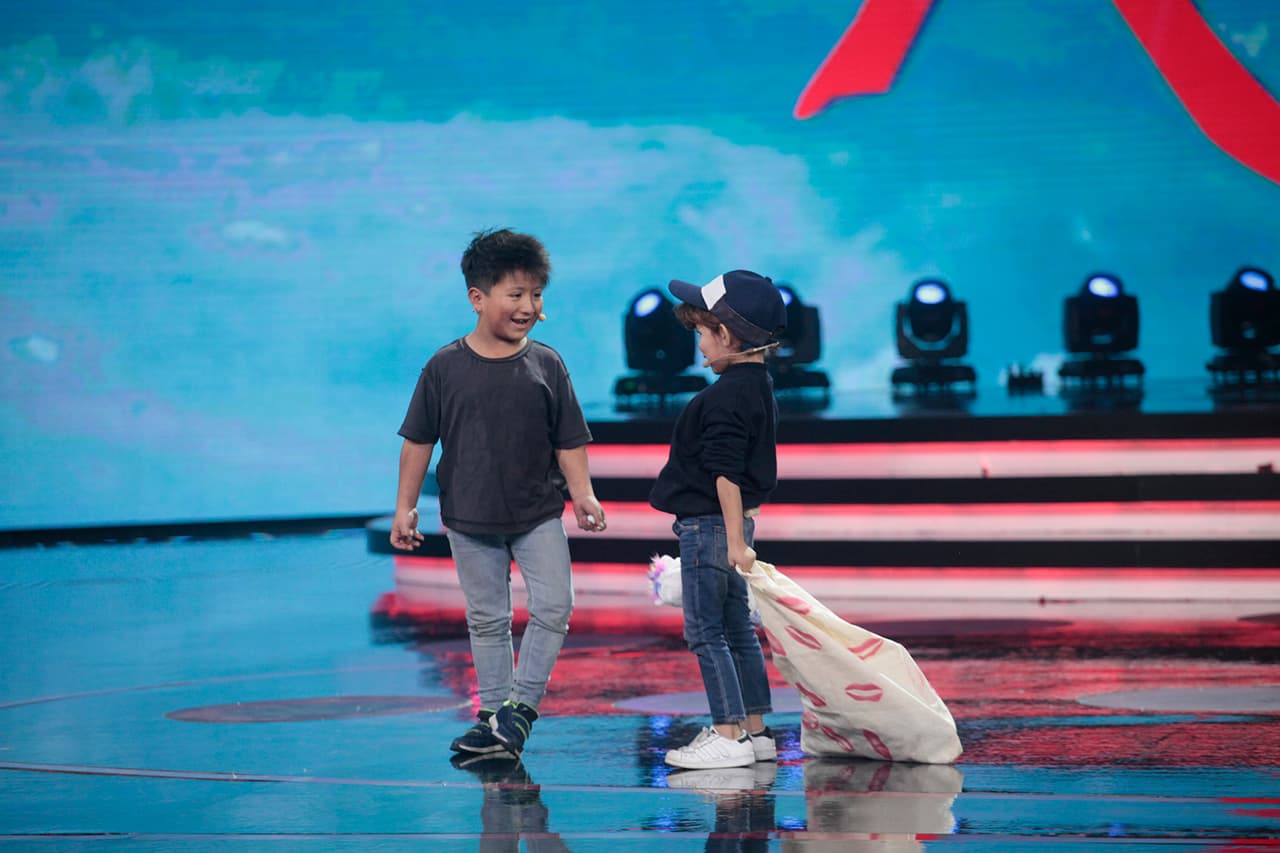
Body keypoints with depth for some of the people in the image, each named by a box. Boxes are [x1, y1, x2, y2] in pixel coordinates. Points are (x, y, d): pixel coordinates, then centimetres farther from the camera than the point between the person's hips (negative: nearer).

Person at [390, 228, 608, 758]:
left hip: (539, 513, 1)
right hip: (470, 517, -1)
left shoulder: (546, 365, -1)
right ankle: (492, 713, 16)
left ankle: (520, 705, -1)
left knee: (553, 606, -11)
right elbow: (419, 440, 2)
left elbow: (569, 441, 4)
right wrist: (405, 507, 1)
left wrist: (582, 495, -7)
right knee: (486, 619, 7)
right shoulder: (446, 367, -5)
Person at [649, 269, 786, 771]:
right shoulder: (759, 386, 12)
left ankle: (729, 736, -7)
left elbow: (726, 473, -22)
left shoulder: (725, 398, -20)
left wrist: (735, 541, -23)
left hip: (709, 525, -10)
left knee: (705, 631, -6)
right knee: (736, 629, 14)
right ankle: (755, 731, 19)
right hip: (731, 524, 10)